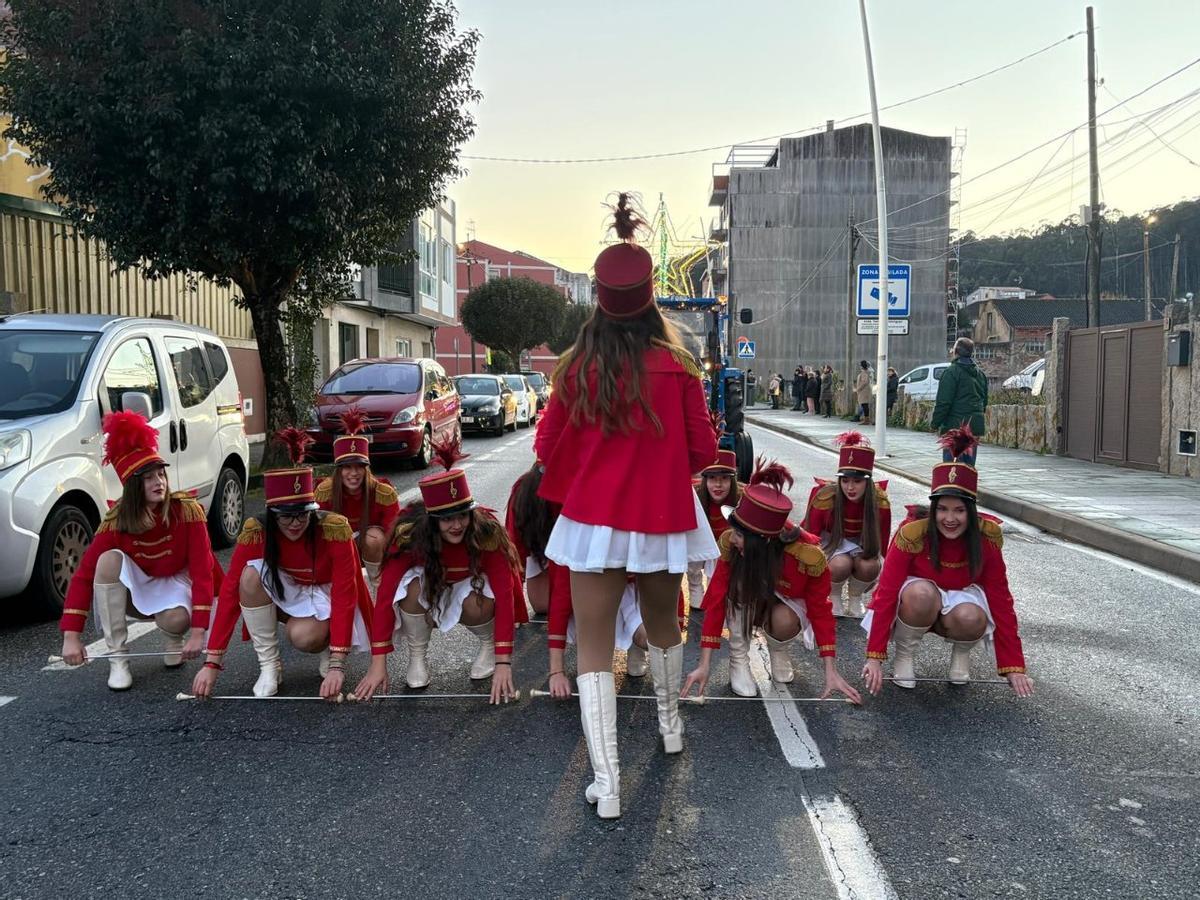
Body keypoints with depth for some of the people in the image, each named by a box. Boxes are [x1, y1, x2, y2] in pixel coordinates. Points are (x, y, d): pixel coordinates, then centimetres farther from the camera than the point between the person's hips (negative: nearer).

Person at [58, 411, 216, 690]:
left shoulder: (187, 511, -24)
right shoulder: (117, 520, -18)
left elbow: (202, 572, -25)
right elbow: (84, 574, -20)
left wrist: (197, 632, -33)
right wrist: (71, 636, -29)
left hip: (173, 584, -2)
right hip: (134, 587, 3)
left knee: (176, 620, -37)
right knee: (109, 559, -30)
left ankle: (173, 640, 4)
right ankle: (117, 659, -20)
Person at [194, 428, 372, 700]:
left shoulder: (335, 529, -30)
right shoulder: (255, 531, -23)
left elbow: (344, 595, -29)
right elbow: (230, 591, -22)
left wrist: (337, 664, -36)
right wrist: (212, 662, -27)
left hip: (326, 596, -3)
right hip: (285, 594, 3)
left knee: (303, 636, -35)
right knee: (251, 574, -28)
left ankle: (326, 648, 3)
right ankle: (269, 665, -14)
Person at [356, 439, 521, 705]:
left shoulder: (487, 533, -32)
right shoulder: (410, 535, -31)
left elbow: (504, 595, -34)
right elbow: (386, 594, -31)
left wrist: (503, 663, -40)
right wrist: (378, 664, -35)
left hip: (468, 587, 0)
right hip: (428, 589, 1)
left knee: (479, 604, -34)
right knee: (413, 585, -33)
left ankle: (488, 644, 0)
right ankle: (417, 657, -8)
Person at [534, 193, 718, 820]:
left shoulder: (578, 367, -10)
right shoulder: (677, 366, -10)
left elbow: (547, 448, -1)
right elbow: (703, 450, -3)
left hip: (594, 519, -1)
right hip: (664, 517, 2)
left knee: (594, 647, 4)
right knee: (663, 624, 25)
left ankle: (606, 784, -1)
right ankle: (670, 723, 48)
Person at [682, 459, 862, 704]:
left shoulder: (808, 555, -33)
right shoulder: (730, 542, -30)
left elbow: (820, 610, -20)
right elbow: (717, 598, -25)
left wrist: (831, 673, -21)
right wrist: (704, 665, -27)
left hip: (787, 606, -1)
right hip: (744, 607, 1)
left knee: (782, 621, -35)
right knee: (738, 580, -33)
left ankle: (779, 649, 2)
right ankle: (738, 659, -14)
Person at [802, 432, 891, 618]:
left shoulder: (880, 502, -21)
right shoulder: (825, 498, -27)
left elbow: (882, 543, -8)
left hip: (863, 544, 2)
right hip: (831, 541, -2)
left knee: (869, 566, -31)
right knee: (841, 565, -34)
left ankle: (855, 597, 1)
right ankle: (833, 596, -1)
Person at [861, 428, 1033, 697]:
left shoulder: (986, 536, -20)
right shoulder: (913, 532, -26)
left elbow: (1000, 599, -15)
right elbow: (886, 592, -25)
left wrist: (1014, 667, -16)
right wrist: (875, 658, -29)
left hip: (962, 599, 2)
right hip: (917, 604, -1)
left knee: (970, 619, -34)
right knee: (922, 593, -37)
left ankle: (961, 651, 2)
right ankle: (904, 654, -9)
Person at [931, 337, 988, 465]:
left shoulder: (952, 372, -10)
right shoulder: (980, 374, 16)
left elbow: (943, 402, -15)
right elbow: (984, 401, 21)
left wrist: (935, 423, -8)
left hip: (955, 426, -8)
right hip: (976, 426, 8)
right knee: (969, 465, 13)